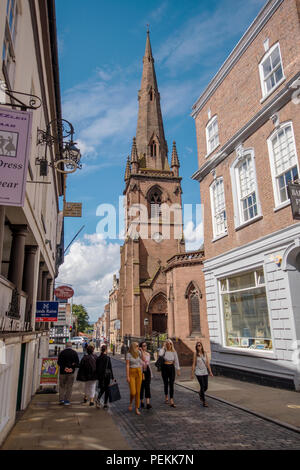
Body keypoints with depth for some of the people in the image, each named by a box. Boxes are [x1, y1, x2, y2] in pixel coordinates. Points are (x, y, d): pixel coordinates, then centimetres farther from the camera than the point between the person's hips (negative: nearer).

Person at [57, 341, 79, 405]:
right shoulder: (74, 353, 1)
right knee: (69, 387, 8)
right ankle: (67, 401, 8)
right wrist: (72, 368, -8)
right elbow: (77, 363, -3)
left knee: (62, 386, 13)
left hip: (63, 372, 0)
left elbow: (59, 362, -9)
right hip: (71, 372, 0)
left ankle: (61, 399, 3)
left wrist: (64, 368, -10)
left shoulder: (62, 352, -2)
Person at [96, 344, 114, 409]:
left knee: (102, 388, 15)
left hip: (100, 375, 4)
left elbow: (96, 368, 7)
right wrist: (112, 377, -2)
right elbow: (110, 368, -8)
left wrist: (98, 376, 17)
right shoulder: (107, 358, -11)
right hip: (107, 375, -4)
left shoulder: (98, 358, 1)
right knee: (106, 389, 9)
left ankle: (98, 399, -8)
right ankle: (105, 404, 12)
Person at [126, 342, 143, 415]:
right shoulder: (129, 354, -8)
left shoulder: (138, 353, 6)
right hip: (132, 373, -4)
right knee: (133, 392, -9)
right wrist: (127, 376, -13)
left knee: (138, 391, 4)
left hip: (139, 373, 4)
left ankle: (137, 408, 14)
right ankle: (131, 402, 22)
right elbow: (127, 365, -9)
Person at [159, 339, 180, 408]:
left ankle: (171, 401, -8)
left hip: (171, 367, 1)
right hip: (164, 367, 0)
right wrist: (163, 347, -18)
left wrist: (178, 370, 4)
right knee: (166, 383, 11)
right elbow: (160, 354, -29)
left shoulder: (174, 352, 1)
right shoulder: (164, 350, -5)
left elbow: (176, 361, 6)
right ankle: (166, 397, 32)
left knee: (171, 384, -7)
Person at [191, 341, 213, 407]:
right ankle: (203, 401, 10)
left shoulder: (205, 353, 1)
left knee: (206, 387, 7)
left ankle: (201, 393, 40)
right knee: (202, 386, -6)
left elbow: (207, 363, 3)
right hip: (198, 372, -3)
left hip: (205, 372, 3)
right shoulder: (195, 354, -6)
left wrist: (210, 372, 0)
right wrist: (192, 373, -4)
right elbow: (194, 364, -4)